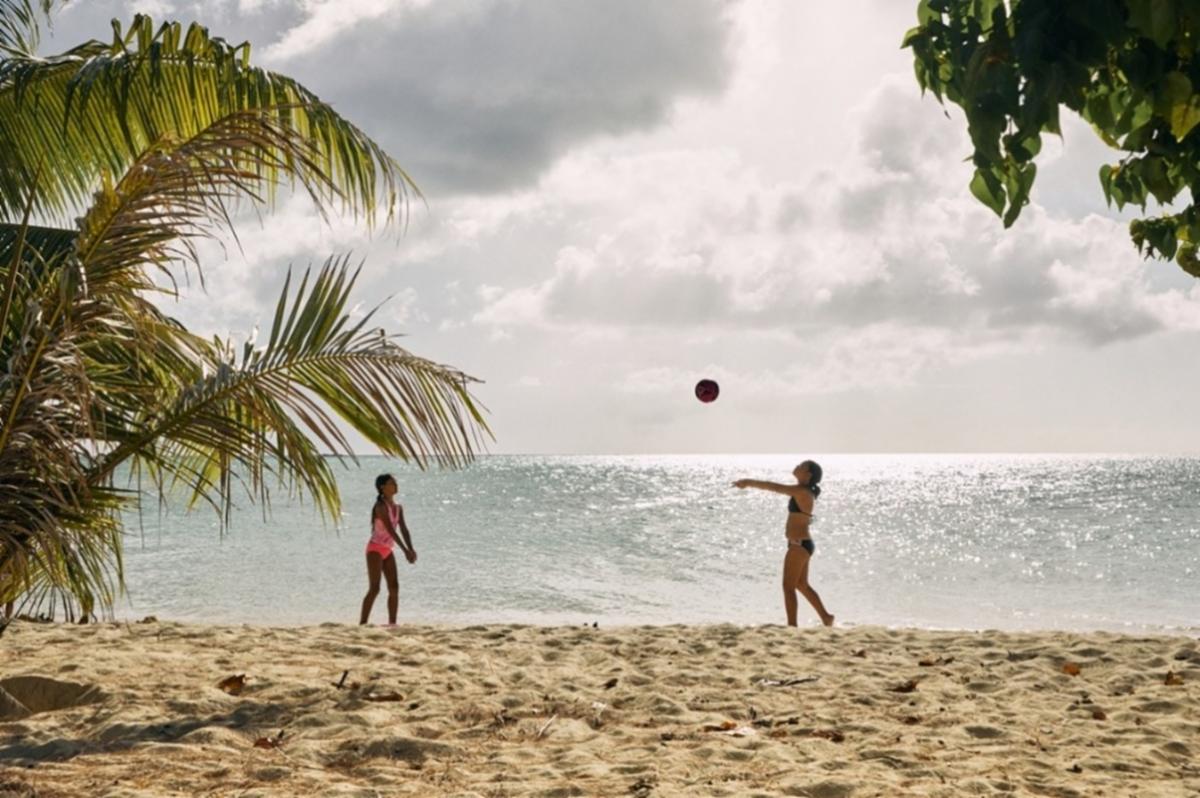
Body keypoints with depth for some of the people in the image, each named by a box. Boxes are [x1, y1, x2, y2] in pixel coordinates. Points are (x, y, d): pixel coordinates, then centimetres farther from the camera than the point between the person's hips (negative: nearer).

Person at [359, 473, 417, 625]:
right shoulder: (381, 506, -16)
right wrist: (405, 550, -26)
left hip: (388, 550, 8)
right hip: (375, 549, -8)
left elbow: (404, 530, 3)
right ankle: (362, 623, -11)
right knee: (374, 589, -12)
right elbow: (390, 530, -23)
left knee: (394, 587, 2)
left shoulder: (398, 508, 9)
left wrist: (411, 549, -12)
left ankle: (392, 623, 6)